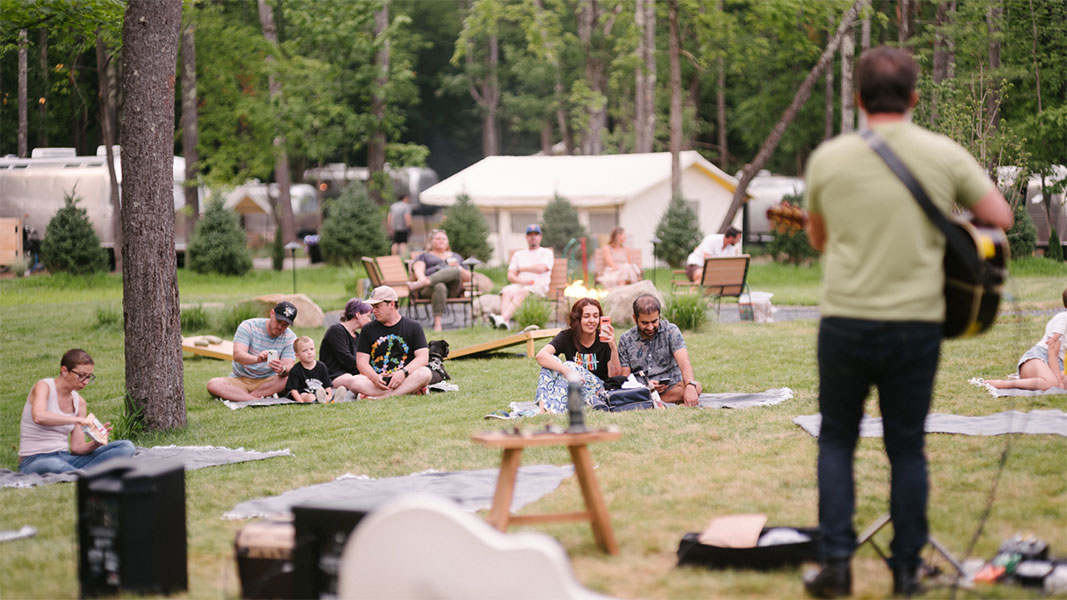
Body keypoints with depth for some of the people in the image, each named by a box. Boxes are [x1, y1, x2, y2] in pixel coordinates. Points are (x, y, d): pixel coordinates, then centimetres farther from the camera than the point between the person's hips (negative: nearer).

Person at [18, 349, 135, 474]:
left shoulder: (79, 402, 11)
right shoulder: (44, 386, -6)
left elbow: (77, 447, 7)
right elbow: (38, 417, -30)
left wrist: (96, 443, -15)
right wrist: (79, 420, -34)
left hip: (65, 458, 7)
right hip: (35, 461, -7)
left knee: (126, 447, -11)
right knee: (55, 466, -46)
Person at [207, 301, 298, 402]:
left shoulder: (290, 338, -3)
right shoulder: (248, 326, -8)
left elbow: (289, 367, -16)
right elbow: (237, 355, -22)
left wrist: (282, 370, -42)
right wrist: (257, 359, -44)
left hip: (267, 382, 1)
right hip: (240, 380, -1)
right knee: (213, 385, -29)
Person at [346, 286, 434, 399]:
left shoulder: (413, 327, 10)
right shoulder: (368, 329, 15)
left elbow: (423, 358, -1)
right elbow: (361, 361, 5)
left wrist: (403, 373, -20)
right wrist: (375, 378, -17)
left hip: (402, 380, 0)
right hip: (375, 381, 0)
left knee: (425, 373, -31)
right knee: (355, 382, -31)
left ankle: (377, 398, -34)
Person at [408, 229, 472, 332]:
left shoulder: (456, 257, 36)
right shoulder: (424, 256, 29)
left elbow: (468, 278, 27)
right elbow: (418, 271, 6)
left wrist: (459, 268, 4)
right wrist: (422, 278, -19)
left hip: (453, 289, 2)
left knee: (455, 271, -34)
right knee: (439, 287, -41)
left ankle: (417, 285, -47)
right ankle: (437, 325, -50)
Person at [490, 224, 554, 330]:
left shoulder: (546, 252, 16)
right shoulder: (518, 254, 27)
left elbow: (541, 268, -4)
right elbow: (510, 276, 15)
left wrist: (522, 269, 8)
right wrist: (522, 281, -7)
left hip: (539, 286, -4)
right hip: (519, 284, 4)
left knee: (521, 292, -37)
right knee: (506, 292, -31)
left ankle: (503, 317, -58)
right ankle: (506, 322, -53)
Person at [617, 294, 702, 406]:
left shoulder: (671, 331, 0)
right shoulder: (625, 340, 5)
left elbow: (684, 362, -14)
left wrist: (690, 386, -35)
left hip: (671, 388, 0)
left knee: (696, 387, -33)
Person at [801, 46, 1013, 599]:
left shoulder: (828, 158, -2)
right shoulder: (945, 154, -4)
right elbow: (1001, 218, 2)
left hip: (846, 321, 0)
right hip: (917, 322, 0)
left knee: (836, 441, 14)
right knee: (907, 448, 11)